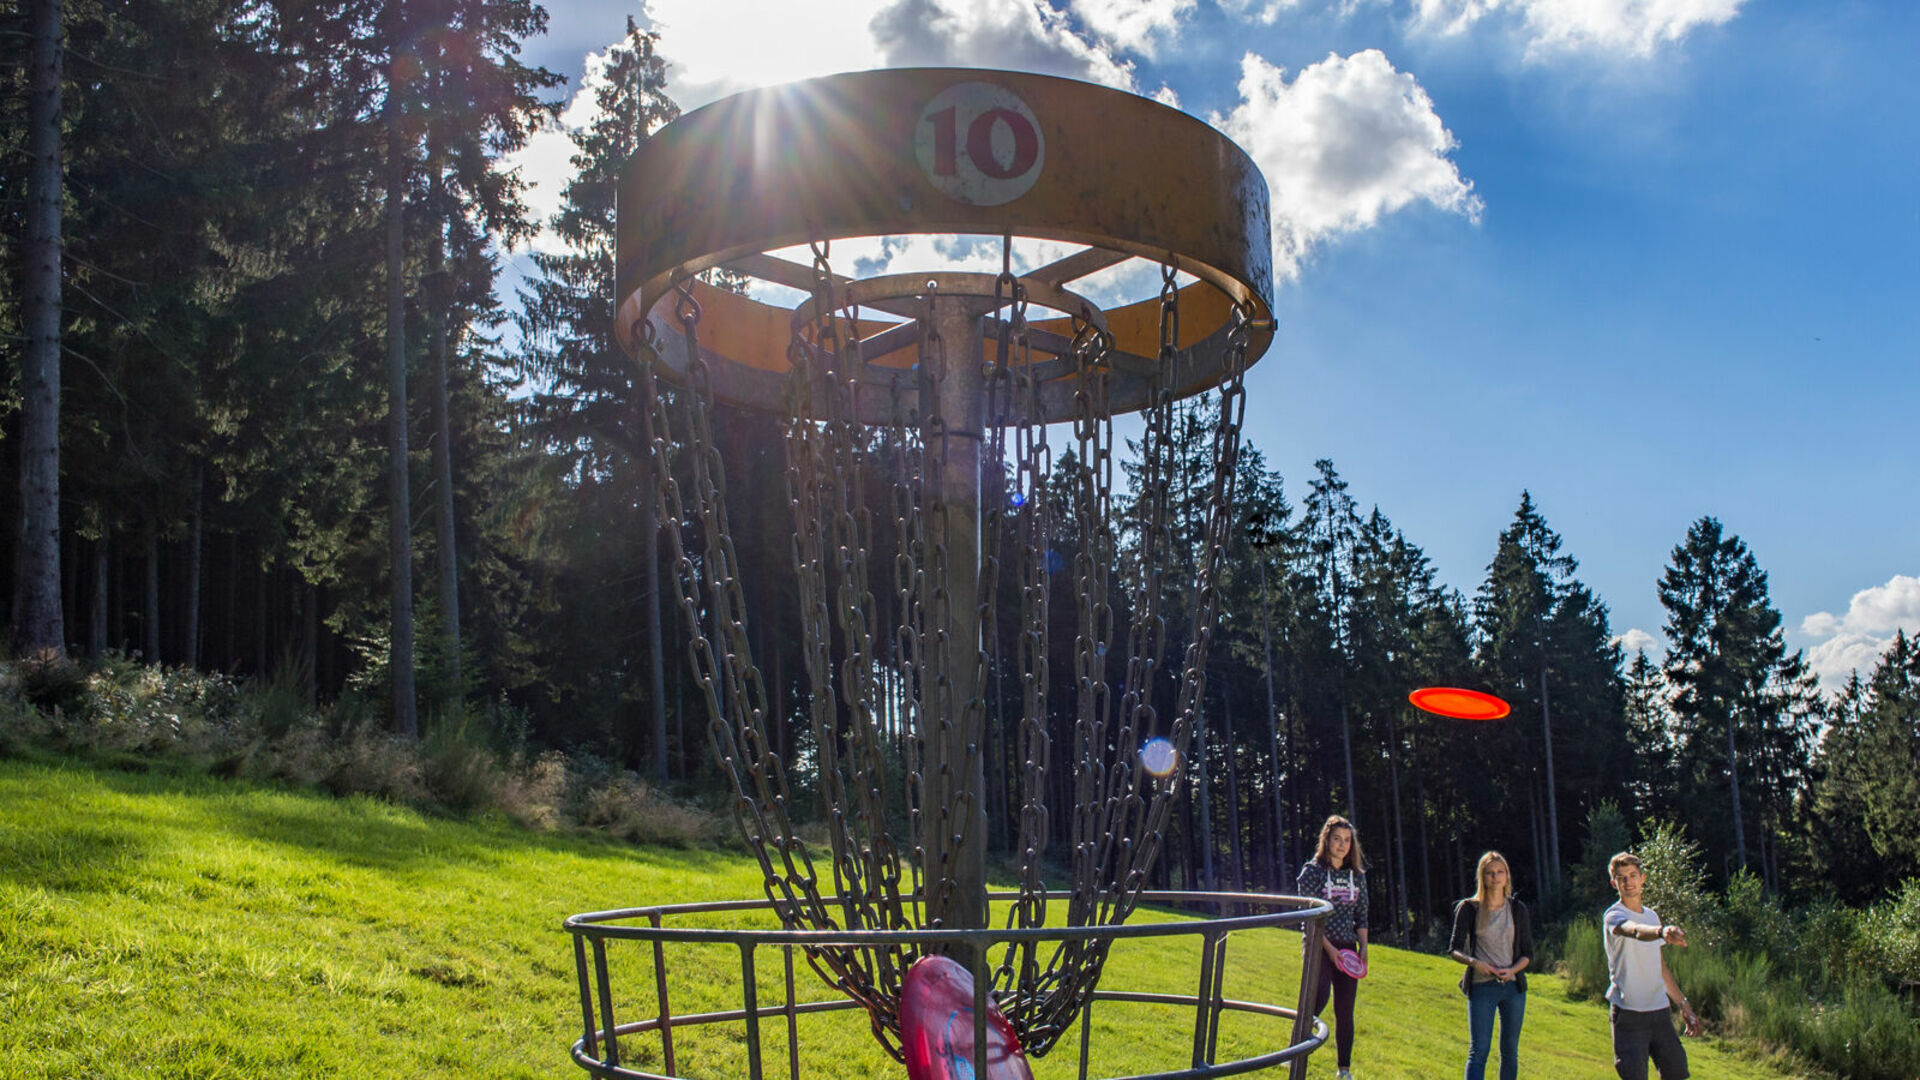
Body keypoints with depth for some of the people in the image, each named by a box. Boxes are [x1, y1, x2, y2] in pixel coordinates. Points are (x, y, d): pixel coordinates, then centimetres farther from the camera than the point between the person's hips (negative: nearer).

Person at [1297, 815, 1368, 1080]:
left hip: (1347, 948, 4)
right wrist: (1328, 948, -15)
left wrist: (1363, 948, 0)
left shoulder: (1357, 876, 11)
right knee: (1319, 999, -21)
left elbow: (1361, 915, 14)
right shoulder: (1312, 871, -4)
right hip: (1318, 946, -4)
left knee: (1345, 1010, 3)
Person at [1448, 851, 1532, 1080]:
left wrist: (1512, 970, -12)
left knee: (1510, 1050, 8)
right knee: (1478, 1050, -9)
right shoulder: (1469, 908, 0)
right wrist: (1473, 962, -19)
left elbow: (1528, 952, 8)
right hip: (1481, 986, -3)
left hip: (1513, 985, 3)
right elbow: (1454, 949, 0)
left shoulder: (1517, 909, 7)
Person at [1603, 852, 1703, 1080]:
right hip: (1628, 1012, -7)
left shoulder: (1652, 916, 15)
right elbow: (1637, 931, -35)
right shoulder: (1613, 916, -9)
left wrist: (1684, 1005, 22)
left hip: (1659, 1010, 7)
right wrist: (1662, 931, -55)